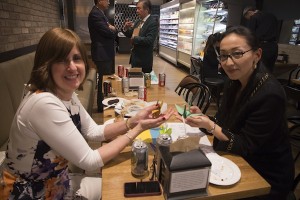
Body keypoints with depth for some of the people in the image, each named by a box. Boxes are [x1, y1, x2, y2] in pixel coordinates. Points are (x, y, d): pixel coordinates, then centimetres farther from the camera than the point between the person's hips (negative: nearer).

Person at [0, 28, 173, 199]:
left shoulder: (68, 95, -6)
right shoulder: (44, 104, -32)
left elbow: (94, 132, 1)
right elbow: (89, 161, -26)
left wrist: (133, 121, -12)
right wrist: (138, 129, -22)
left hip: (56, 182, 7)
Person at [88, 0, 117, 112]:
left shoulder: (100, 13, 17)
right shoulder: (95, 14, -15)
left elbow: (111, 31, 16)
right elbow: (108, 32, -22)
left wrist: (112, 29, -6)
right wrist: (113, 29, -1)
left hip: (106, 52, 10)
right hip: (102, 53, -10)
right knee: (104, 80, -1)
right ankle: (102, 106, 13)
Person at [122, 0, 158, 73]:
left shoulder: (153, 22, -14)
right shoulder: (137, 21, 9)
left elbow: (149, 40, -25)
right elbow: (130, 35, 16)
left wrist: (134, 39, -16)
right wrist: (126, 28, -3)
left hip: (144, 60, -8)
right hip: (134, 57, 8)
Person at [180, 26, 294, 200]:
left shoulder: (270, 95, -27)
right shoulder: (235, 82, -4)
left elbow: (246, 146, -22)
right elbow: (225, 122, 3)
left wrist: (209, 126, -32)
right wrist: (203, 118, -15)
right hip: (239, 163, 6)